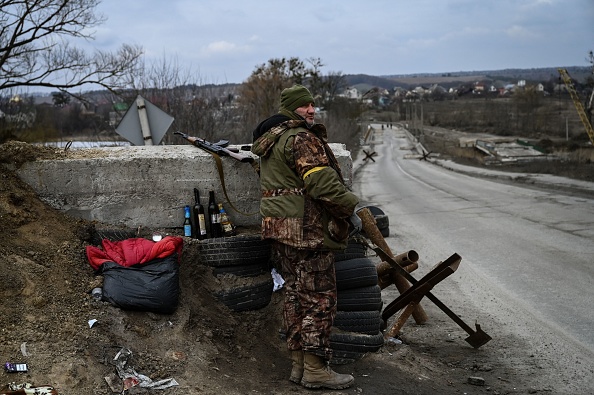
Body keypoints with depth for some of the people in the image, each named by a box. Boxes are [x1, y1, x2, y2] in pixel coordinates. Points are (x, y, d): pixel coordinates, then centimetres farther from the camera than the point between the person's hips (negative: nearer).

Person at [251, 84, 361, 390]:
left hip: (279, 226, 10)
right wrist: (350, 207, -14)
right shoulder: (302, 138, -14)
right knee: (319, 298, -4)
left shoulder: (270, 140, 19)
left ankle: (298, 364, 21)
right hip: (305, 230, -10)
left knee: (295, 294, 14)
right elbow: (322, 182, -23)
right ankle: (315, 369, 1)